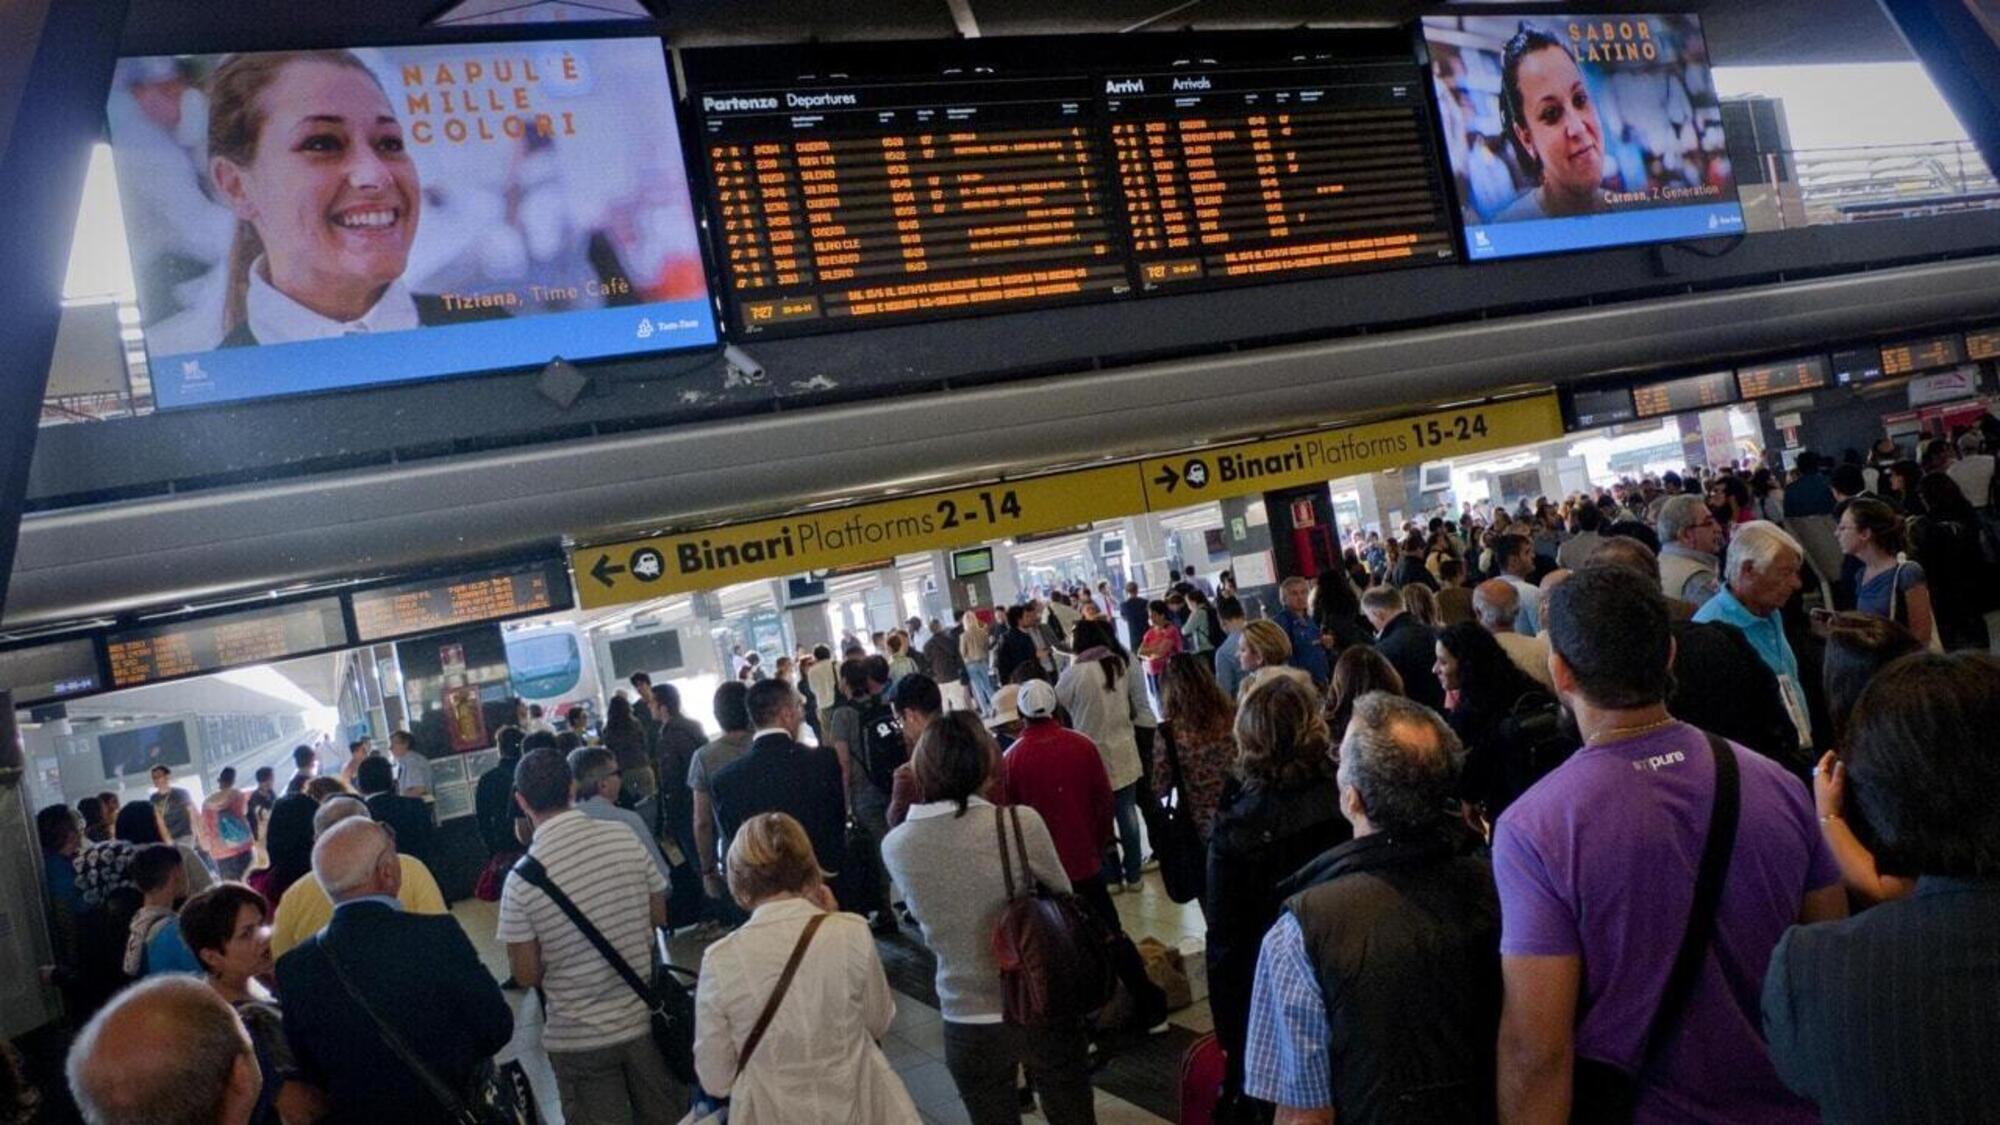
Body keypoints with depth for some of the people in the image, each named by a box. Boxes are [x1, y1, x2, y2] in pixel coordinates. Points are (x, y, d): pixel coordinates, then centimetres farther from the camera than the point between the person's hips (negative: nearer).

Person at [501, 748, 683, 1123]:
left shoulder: (522, 879, -17)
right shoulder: (626, 837, -9)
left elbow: (527, 975, -9)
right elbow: (659, 916, 3)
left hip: (579, 1040, -2)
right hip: (646, 1020, 2)